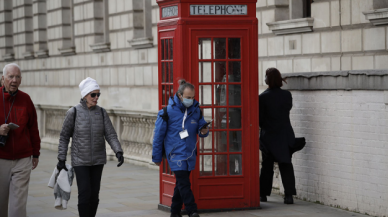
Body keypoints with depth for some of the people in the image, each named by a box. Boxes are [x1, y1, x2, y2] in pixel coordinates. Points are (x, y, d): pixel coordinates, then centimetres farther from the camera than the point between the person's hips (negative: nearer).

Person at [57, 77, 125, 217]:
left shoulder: (101, 113, -2)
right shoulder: (73, 112, -11)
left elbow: (111, 135, -6)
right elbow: (64, 137, -4)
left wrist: (118, 152, -22)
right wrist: (61, 159, -5)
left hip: (97, 160, 4)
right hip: (80, 160, -3)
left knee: (94, 195, 5)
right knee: (85, 194, -12)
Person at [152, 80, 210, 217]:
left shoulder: (196, 110, 3)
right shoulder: (168, 111, -9)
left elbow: (201, 126, 14)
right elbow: (159, 135, -2)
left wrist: (203, 131, -13)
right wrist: (156, 157, 1)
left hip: (190, 154, 5)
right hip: (175, 153, -5)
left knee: (181, 183, 13)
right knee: (184, 183, -14)